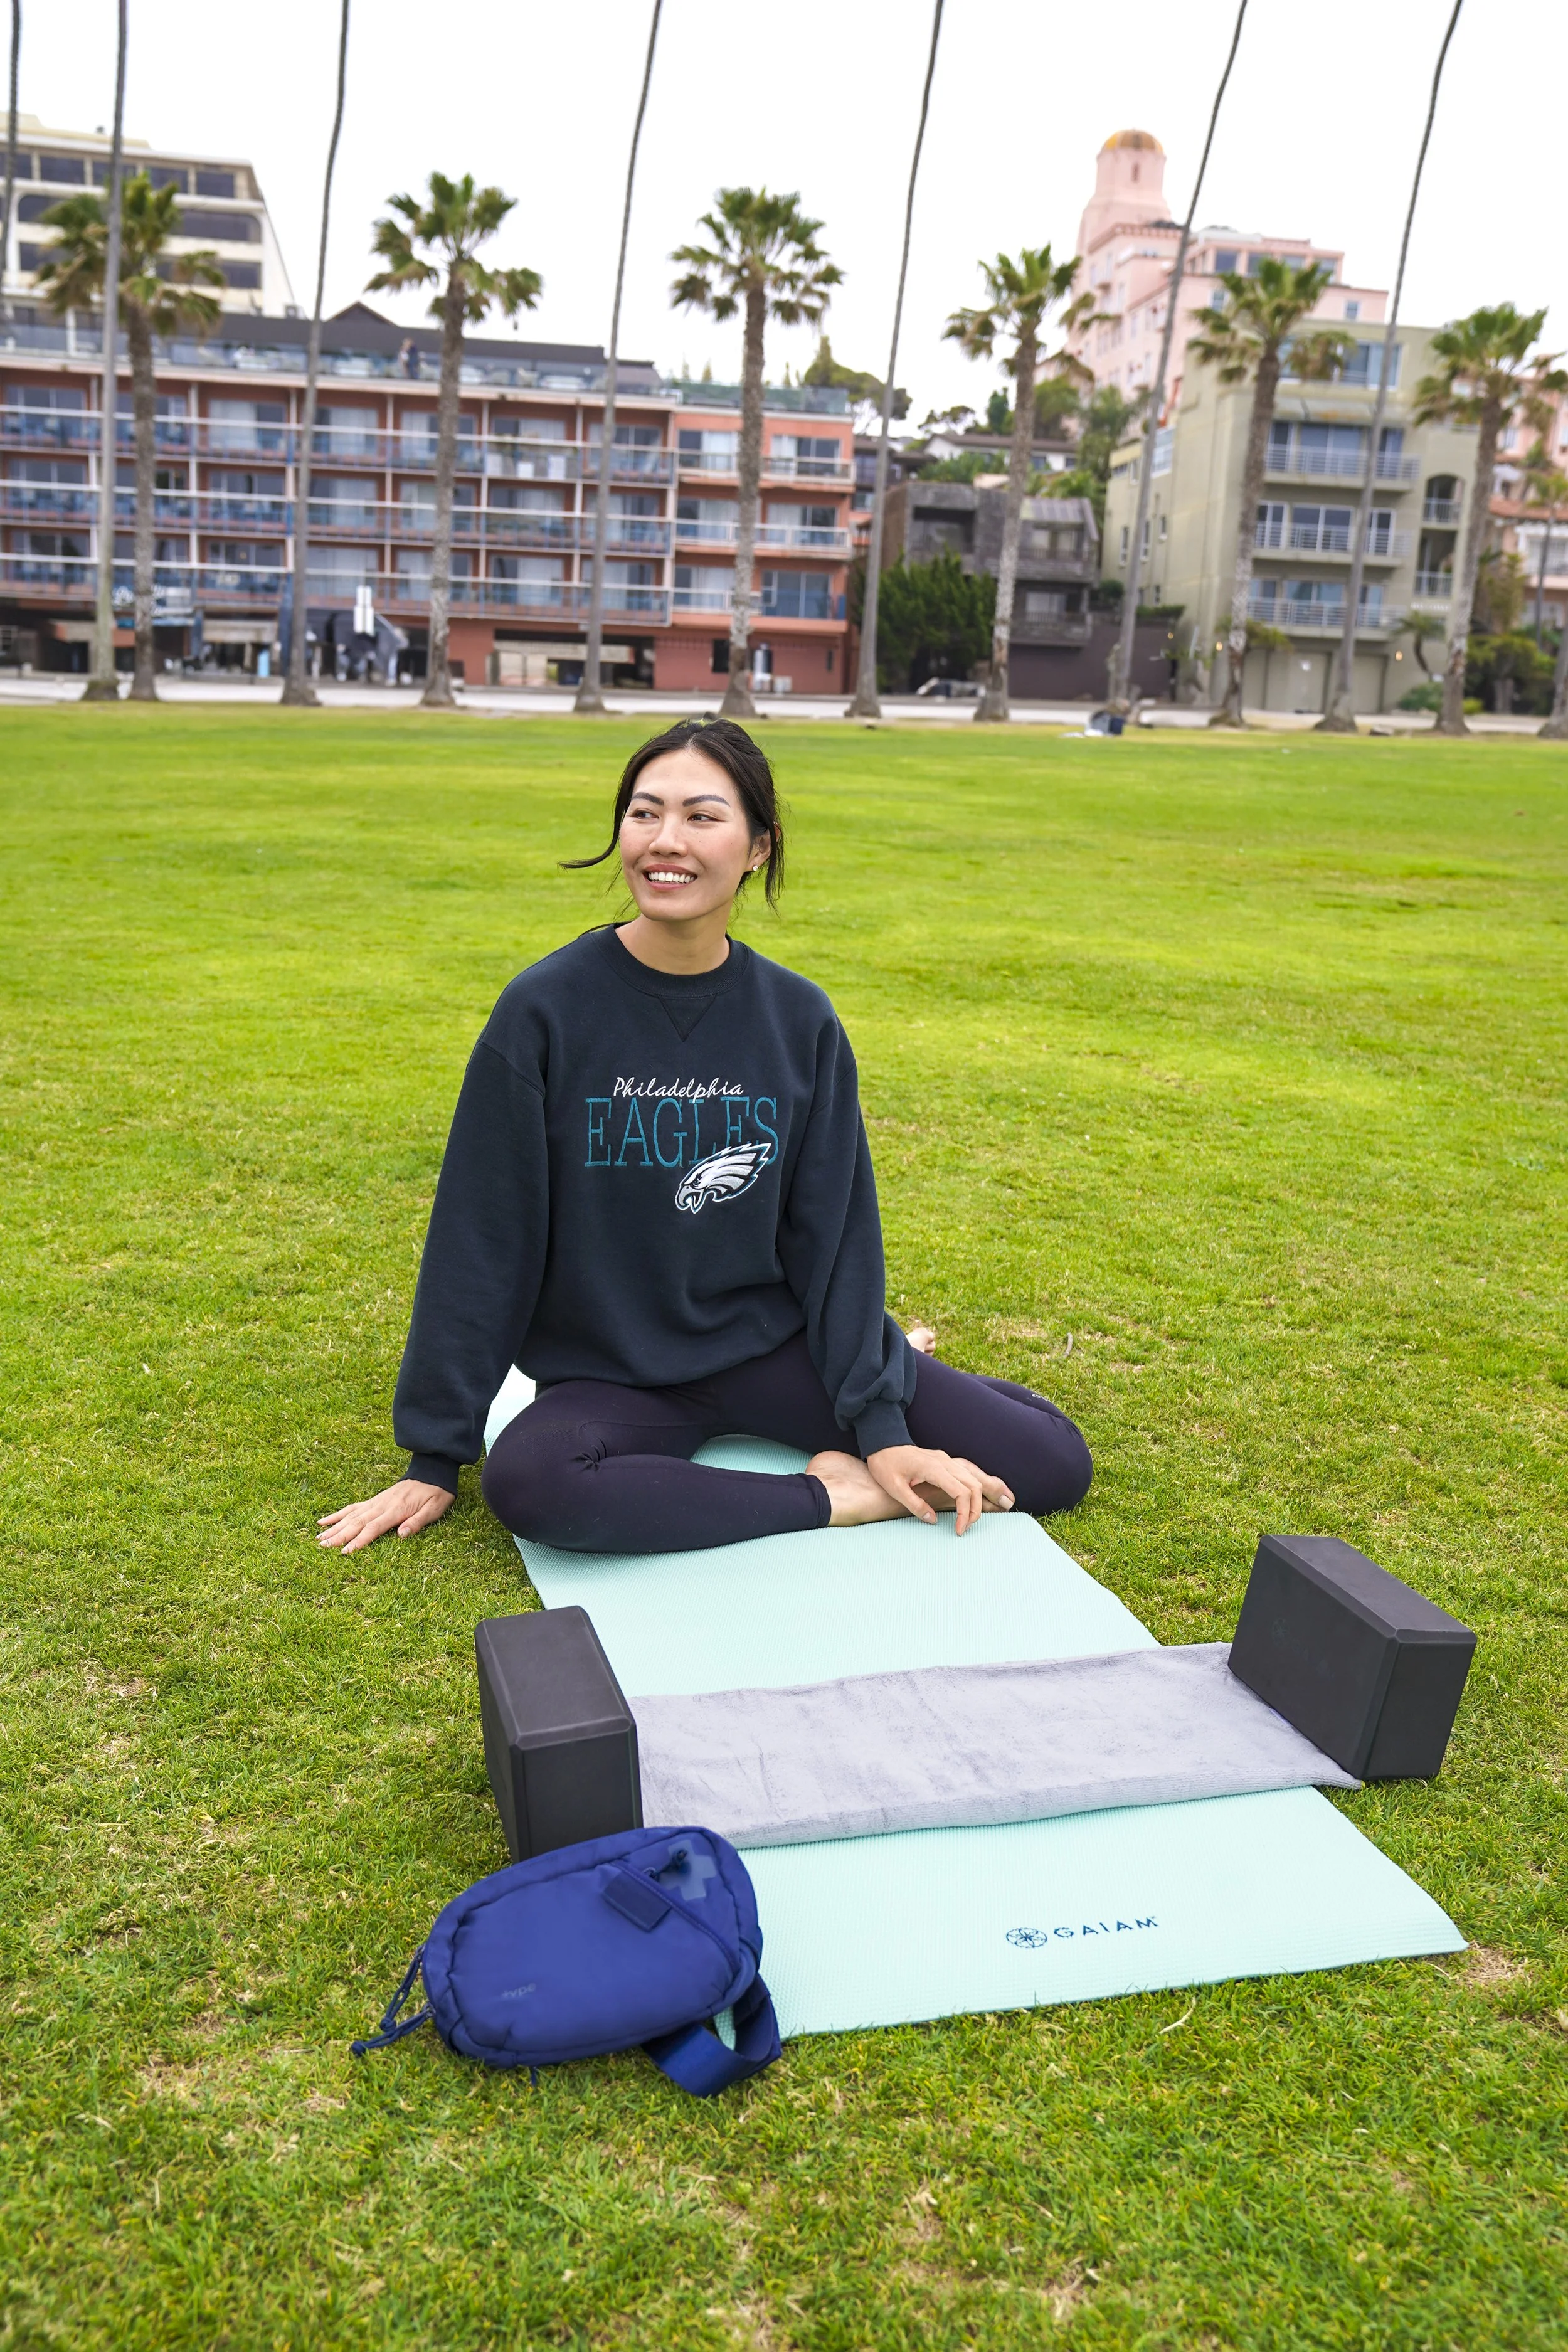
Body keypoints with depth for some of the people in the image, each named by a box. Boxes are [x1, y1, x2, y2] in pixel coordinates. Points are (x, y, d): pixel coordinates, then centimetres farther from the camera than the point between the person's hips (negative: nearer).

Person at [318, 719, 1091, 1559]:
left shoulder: (800, 1020, -3)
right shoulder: (545, 1009, -11)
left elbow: (837, 1233, 0)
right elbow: (481, 1239, -9)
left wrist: (882, 1423, -8)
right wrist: (435, 1458, -8)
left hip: (771, 1343, 2)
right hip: (608, 1375, -2)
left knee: (1053, 1464, -11)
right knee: (527, 1481, -37)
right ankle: (830, 1498, -19)